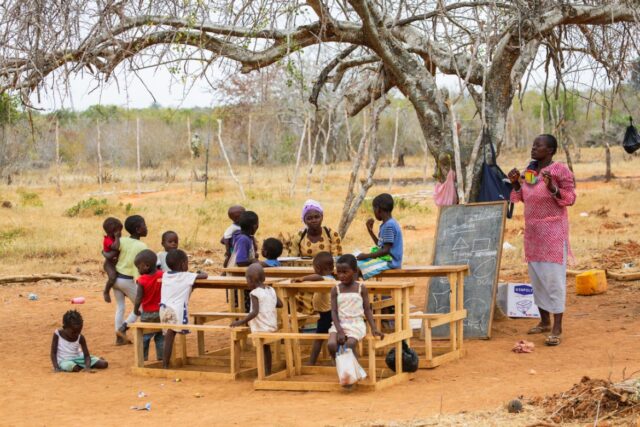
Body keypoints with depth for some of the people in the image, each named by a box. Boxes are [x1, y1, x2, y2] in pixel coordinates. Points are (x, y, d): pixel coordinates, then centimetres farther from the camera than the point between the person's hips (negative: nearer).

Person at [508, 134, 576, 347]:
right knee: (537, 277, 12)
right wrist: (516, 183, 0)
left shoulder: (560, 170, -10)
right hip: (532, 231, 7)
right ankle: (544, 321, 24)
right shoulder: (530, 169, 9)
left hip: (553, 231, -7)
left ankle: (557, 328, -6)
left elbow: (570, 198, -11)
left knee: (554, 277, -7)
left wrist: (552, 188, -27)